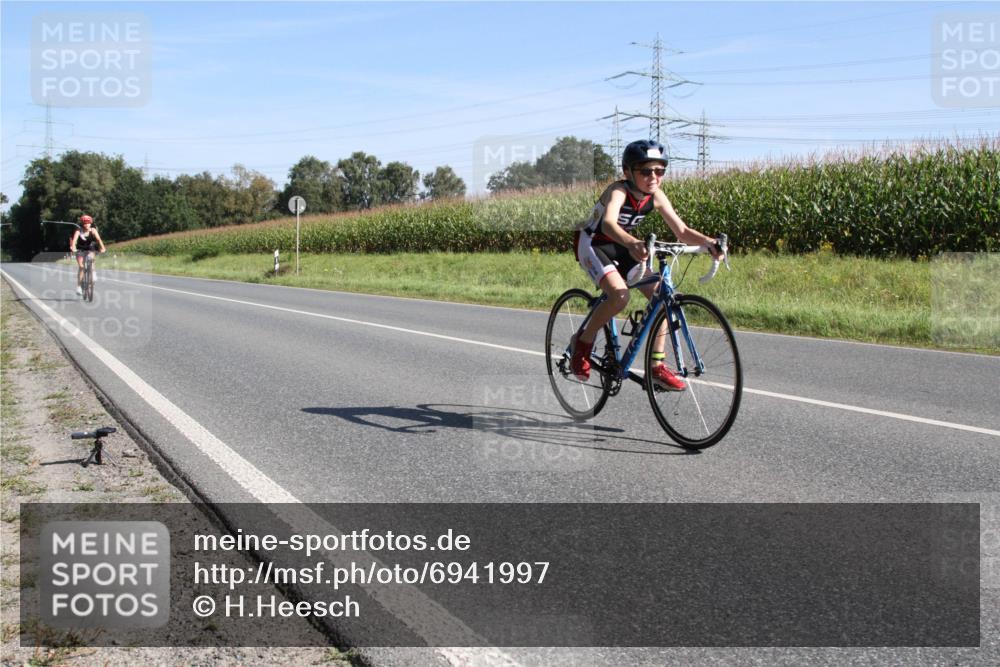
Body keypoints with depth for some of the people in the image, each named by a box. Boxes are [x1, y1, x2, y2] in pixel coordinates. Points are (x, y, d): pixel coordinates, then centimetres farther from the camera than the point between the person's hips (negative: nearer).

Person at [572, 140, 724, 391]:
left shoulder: (656, 197, -9)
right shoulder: (618, 191, -27)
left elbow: (682, 231, -11)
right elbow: (608, 223, -47)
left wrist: (708, 242, -31)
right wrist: (631, 243, -67)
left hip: (622, 247, 7)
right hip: (592, 243, -7)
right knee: (620, 295, -31)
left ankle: (656, 366, -1)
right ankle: (582, 342, -6)